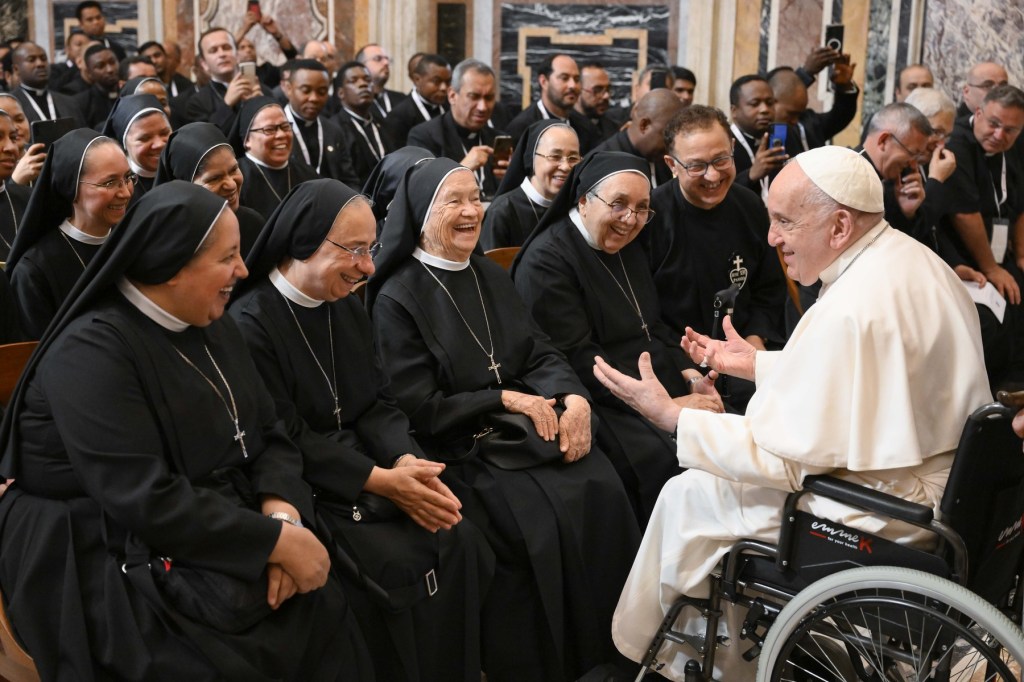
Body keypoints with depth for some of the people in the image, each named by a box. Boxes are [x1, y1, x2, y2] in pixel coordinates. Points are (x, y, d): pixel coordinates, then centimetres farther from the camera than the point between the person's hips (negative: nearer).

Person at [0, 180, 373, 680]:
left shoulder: (214, 327, 7)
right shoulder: (91, 352, -18)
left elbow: (270, 435, 5)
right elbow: (147, 500, -25)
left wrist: (282, 517, -15)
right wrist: (276, 541, -23)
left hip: (219, 530, 7)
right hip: (118, 562, -6)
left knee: (322, 607, -16)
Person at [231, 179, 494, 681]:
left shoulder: (348, 307, 10)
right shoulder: (250, 323, -14)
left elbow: (378, 405, 8)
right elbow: (286, 439, -17)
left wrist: (406, 460, -12)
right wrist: (379, 480, -21)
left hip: (372, 466, 7)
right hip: (305, 488, -6)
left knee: (458, 538, -14)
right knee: (397, 562, -25)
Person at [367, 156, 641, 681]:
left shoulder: (489, 276, 13)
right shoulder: (397, 298, -8)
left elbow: (539, 354, 9)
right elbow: (419, 409, -12)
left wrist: (573, 398, -12)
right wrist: (507, 399, -13)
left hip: (519, 427, 6)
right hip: (454, 449, -6)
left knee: (601, 490, -17)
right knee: (542, 517, -25)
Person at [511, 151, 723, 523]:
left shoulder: (629, 247, 14)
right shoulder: (546, 260, -12)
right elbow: (579, 360, -18)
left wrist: (689, 373, 0)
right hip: (604, 404, -7)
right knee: (665, 461, -30)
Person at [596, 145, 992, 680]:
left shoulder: (851, 311, -28)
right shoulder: (909, 257, 3)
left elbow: (784, 457, -23)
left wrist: (672, 417, -16)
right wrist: (759, 364, 17)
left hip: (893, 513, -10)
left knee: (689, 496, 2)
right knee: (716, 471, 21)